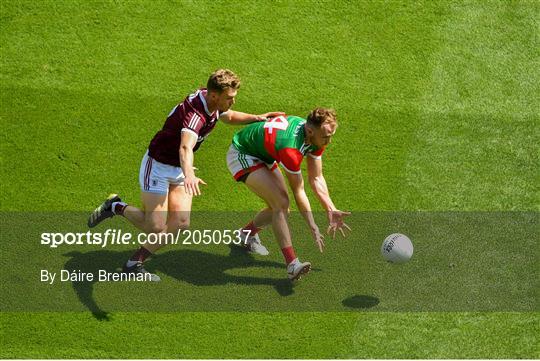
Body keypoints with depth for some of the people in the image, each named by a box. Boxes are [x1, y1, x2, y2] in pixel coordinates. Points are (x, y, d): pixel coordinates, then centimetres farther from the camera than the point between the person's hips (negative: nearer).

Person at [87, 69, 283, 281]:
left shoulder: (213, 104, -7)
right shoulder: (195, 115, -35)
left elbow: (229, 116, 20)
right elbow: (185, 148, -54)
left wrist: (257, 118, 6)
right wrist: (189, 175, -72)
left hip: (179, 168, 8)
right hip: (158, 166, -8)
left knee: (180, 222, -4)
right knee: (156, 226, -12)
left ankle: (135, 263, 6)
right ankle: (116, 207, 14)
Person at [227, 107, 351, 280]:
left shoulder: (316, 137, -14)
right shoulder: (291, 148, -38)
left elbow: (316, 178, -3)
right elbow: (298, 191, -27)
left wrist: (331, 210, -9)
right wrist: (313, 227, -21)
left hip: (262, 155, 9)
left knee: (280, 206, 9)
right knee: (281, 203, -23)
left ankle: (247, 234, 36)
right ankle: (292, 264, -26)